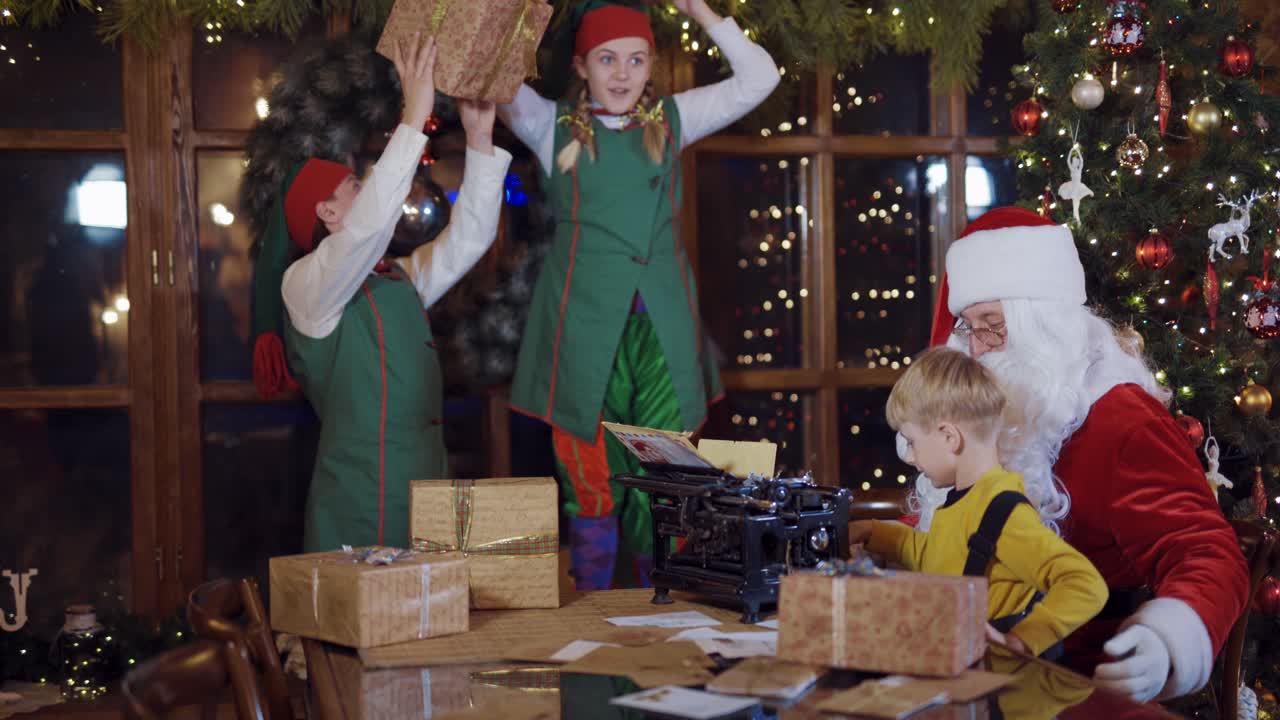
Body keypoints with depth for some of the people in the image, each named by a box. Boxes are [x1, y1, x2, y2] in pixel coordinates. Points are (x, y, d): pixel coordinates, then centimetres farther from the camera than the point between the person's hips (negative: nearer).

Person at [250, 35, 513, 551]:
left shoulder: (401, 278, 18)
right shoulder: (306, 283, -6)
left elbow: (467, 239, 14)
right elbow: (370, 225, -22)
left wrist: (479, 140, 5)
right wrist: (414, 116, -20)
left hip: (423, 483, 7)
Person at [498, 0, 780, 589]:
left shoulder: (670, 120, 14)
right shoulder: (555, 127, 10)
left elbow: (759, 76, 12)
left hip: (661, 323, 2)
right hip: (586, 323, -2)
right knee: (592, 485, -2)